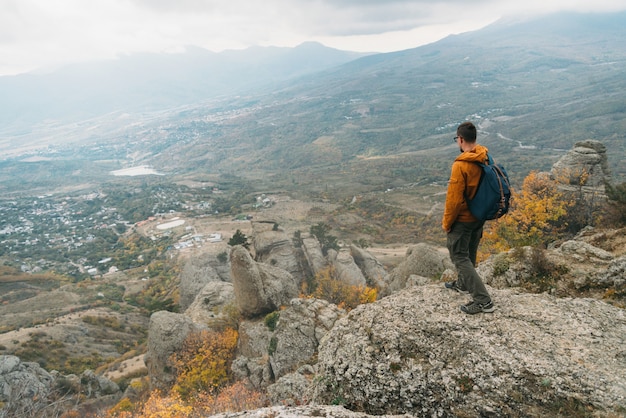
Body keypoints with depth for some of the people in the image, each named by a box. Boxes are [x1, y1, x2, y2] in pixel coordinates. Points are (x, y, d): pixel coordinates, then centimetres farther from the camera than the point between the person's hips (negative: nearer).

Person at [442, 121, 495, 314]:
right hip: (479, 216, 8)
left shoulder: (461, 165, -26)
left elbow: (454, 198, -24)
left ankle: (483, 300, 0)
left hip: (462, 220, -8)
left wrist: (447, 222, -11)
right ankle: (463, 284, 45)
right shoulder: (485, 159, -2)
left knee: (460, 257, 2)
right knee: (469, 253, 24)